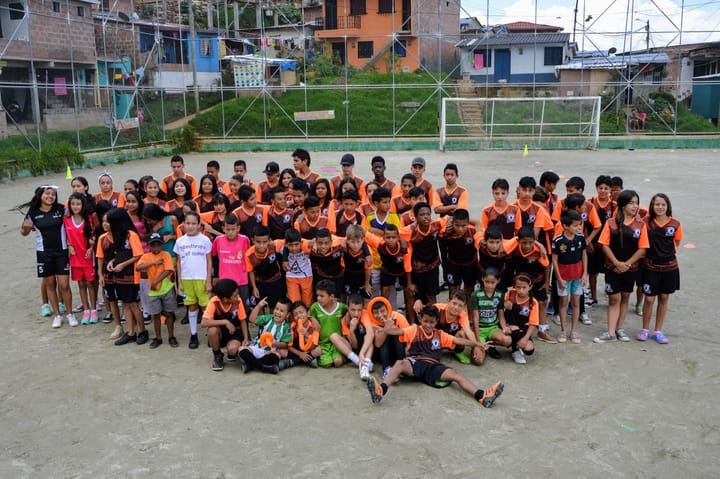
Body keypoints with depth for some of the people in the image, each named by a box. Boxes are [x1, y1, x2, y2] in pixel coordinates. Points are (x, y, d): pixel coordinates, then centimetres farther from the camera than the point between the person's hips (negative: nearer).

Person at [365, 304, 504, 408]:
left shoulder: (440, 334, 20)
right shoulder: (414, 330, 10)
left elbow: (458, 340, 18)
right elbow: (398, 331, -7)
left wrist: (478, 345, 12)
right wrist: (386, 330, -28)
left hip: (433, 367, 3)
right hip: (415, 363, -3)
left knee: (456, 374, -21)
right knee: (400, 364, -36)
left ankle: (482, 396, -39)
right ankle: (381, 390, -60)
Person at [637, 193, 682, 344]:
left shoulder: (675, 224, -6)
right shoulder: (646, 221, -9)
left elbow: (676, 243, 8)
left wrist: (665, 252, 3)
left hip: (669, 266, 2)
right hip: (650, 266, -2)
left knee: (664, 298, 10)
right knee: (649, 299, 2)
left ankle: (658, 331, 23)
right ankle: (645, 330, 20)